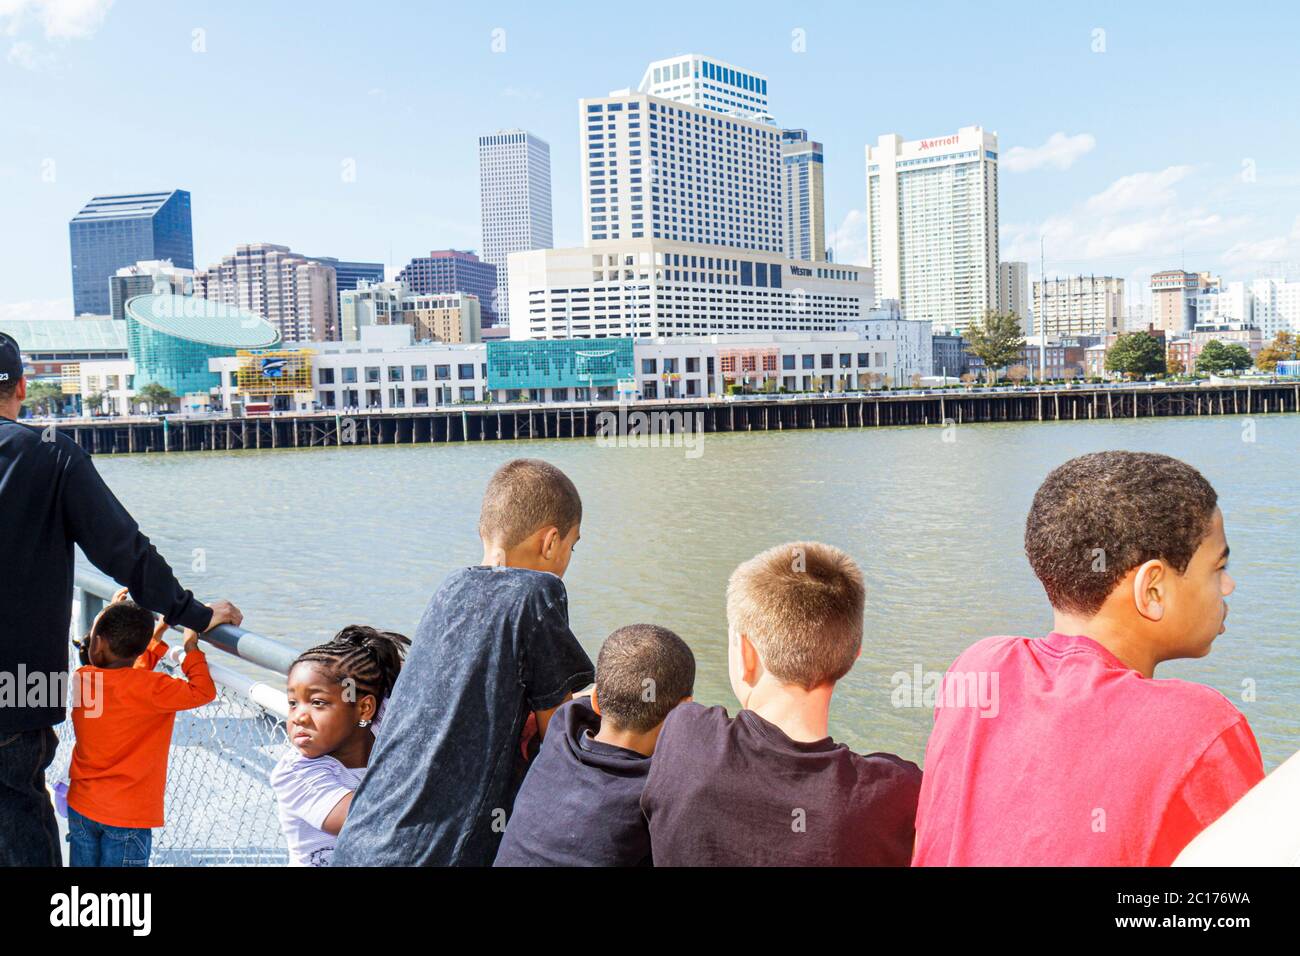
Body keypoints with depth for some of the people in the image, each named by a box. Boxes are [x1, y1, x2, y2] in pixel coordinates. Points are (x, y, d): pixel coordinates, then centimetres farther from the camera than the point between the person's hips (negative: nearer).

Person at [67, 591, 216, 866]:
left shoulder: (81, 679, -3)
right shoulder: (151, 688, -20)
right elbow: (203, 691, -12)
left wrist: (157, 638, 15)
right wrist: (191, 647, -2)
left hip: (80, 807, 5)